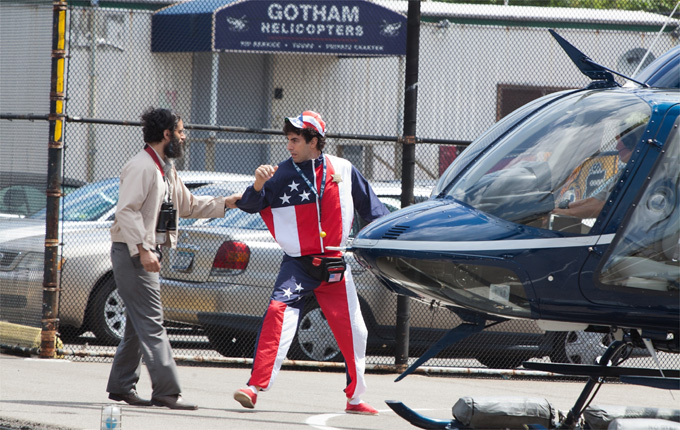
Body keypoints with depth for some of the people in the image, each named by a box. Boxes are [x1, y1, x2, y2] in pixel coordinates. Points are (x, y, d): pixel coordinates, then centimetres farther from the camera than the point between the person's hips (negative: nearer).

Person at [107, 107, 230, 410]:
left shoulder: (165, 170, 18)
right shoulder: (141, 167, -14)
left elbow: (187, 205, 28)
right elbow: (127, 211, -22)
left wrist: (226, 203, 21)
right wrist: (142, 249, -29)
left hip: (147, 254, 10)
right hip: (132, 253, -10)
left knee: (139, 324, 12)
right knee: (151, 324, -13)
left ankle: (121, 386, 18)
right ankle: (167, 391, -18)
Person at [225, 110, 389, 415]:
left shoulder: (343, 170, 4)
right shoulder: (282, 174, -2)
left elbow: (371, 209, 14)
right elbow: (252, 204, -10)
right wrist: (258, 185, -30)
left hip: (334, 266, 3)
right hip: (298, 263, -3)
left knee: (353, 333, 7)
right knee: (278, 313, -25)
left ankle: (355, 398, 26)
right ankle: (254, 388, -29)